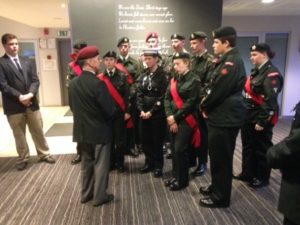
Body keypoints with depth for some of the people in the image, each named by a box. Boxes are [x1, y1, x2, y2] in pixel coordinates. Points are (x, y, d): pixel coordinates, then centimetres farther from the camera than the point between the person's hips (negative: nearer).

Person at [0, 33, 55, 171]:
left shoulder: (28, 62, 11)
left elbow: (35, 80, 3)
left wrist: (30, 94, -14)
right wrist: (19, 97, -18)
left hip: (32, 103, 4)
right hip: (14, 106, -3)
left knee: (38, 131, 12)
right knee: (19, 135, 9)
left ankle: (43, 154, 26)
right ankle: (23, 159, 24)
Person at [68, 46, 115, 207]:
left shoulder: (73, 83, 0)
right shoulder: (98, 83, -22)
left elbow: (72, 106, 10)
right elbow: (110, 110, -20)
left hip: (82, 130, 7)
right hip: (99, 130, -7)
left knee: (86, 163, 20)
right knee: (101, 164, 8)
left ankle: (86, 194, 32)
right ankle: (99, 196, 21)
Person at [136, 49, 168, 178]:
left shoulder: (162, 75, -6)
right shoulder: (143, 76, 10)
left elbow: (163, 97, -12)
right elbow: (139, 94, 6)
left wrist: (151, 111, -15)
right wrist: (141, 110, -7)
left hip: (157, 113, -5)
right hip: (144, 113, 5)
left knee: (157, 140, 4)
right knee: (145, 139, 10)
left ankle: (158, 166, 19)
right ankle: (149, 163, 27)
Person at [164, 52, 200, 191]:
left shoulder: (193, 80, -8)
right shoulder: (174, 79, 13)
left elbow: (190, 103, -14)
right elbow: (167, 98, 7)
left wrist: (176, 117, -13)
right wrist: (169, 116, -7)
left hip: (186, 120, -6)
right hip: (172, 120, 6)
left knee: (180, 149, -4)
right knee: (174, 149, 11)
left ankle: (182, 180, 13)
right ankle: (175, 175, 27)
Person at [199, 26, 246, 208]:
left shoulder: (231, 63, -19)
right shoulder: (226, 61, 14)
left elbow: (217, 90, -22)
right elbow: (213, 86, 16)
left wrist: (204, 107, -6)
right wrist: (206, 105, 2)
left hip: (225, 118, -10)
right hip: (222, 116, 10)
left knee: (221, 159, 3)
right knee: (218, 156, 20)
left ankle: (220, 197, 19)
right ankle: (217, 187, 37)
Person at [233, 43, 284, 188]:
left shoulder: (272, 74, -16)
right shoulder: (255, 71, 14)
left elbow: (270, 101, -22)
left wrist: (262, 121, -22)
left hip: (261, 119, -9)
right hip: (249, 117, 9)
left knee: (261, 149, 7)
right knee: (248, 147, 17)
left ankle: (262, 178, 24)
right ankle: (247, 174, 32)